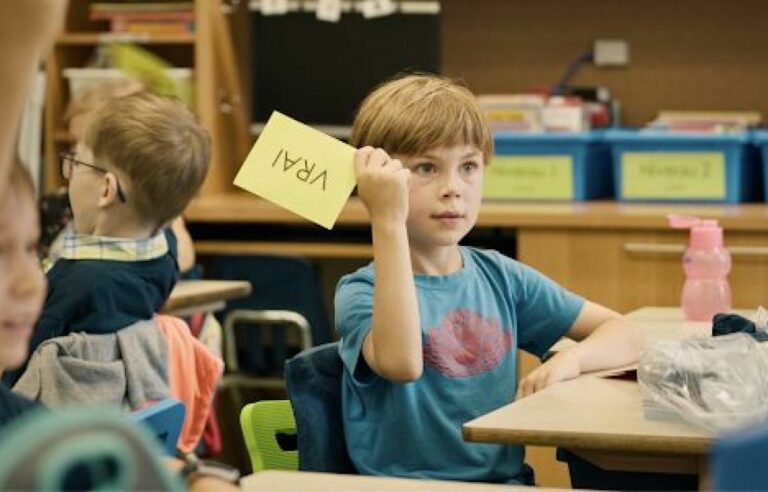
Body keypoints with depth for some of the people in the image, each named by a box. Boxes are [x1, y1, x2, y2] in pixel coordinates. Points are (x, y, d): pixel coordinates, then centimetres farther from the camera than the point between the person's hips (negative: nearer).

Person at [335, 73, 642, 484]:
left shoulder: (499, 277, 11)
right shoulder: (361, 292, -5)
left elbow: (622, 334, 14)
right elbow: (402, 363, -28)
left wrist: (570, 360, -8)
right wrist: (388, 222, -29)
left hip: (506, 478, 4)